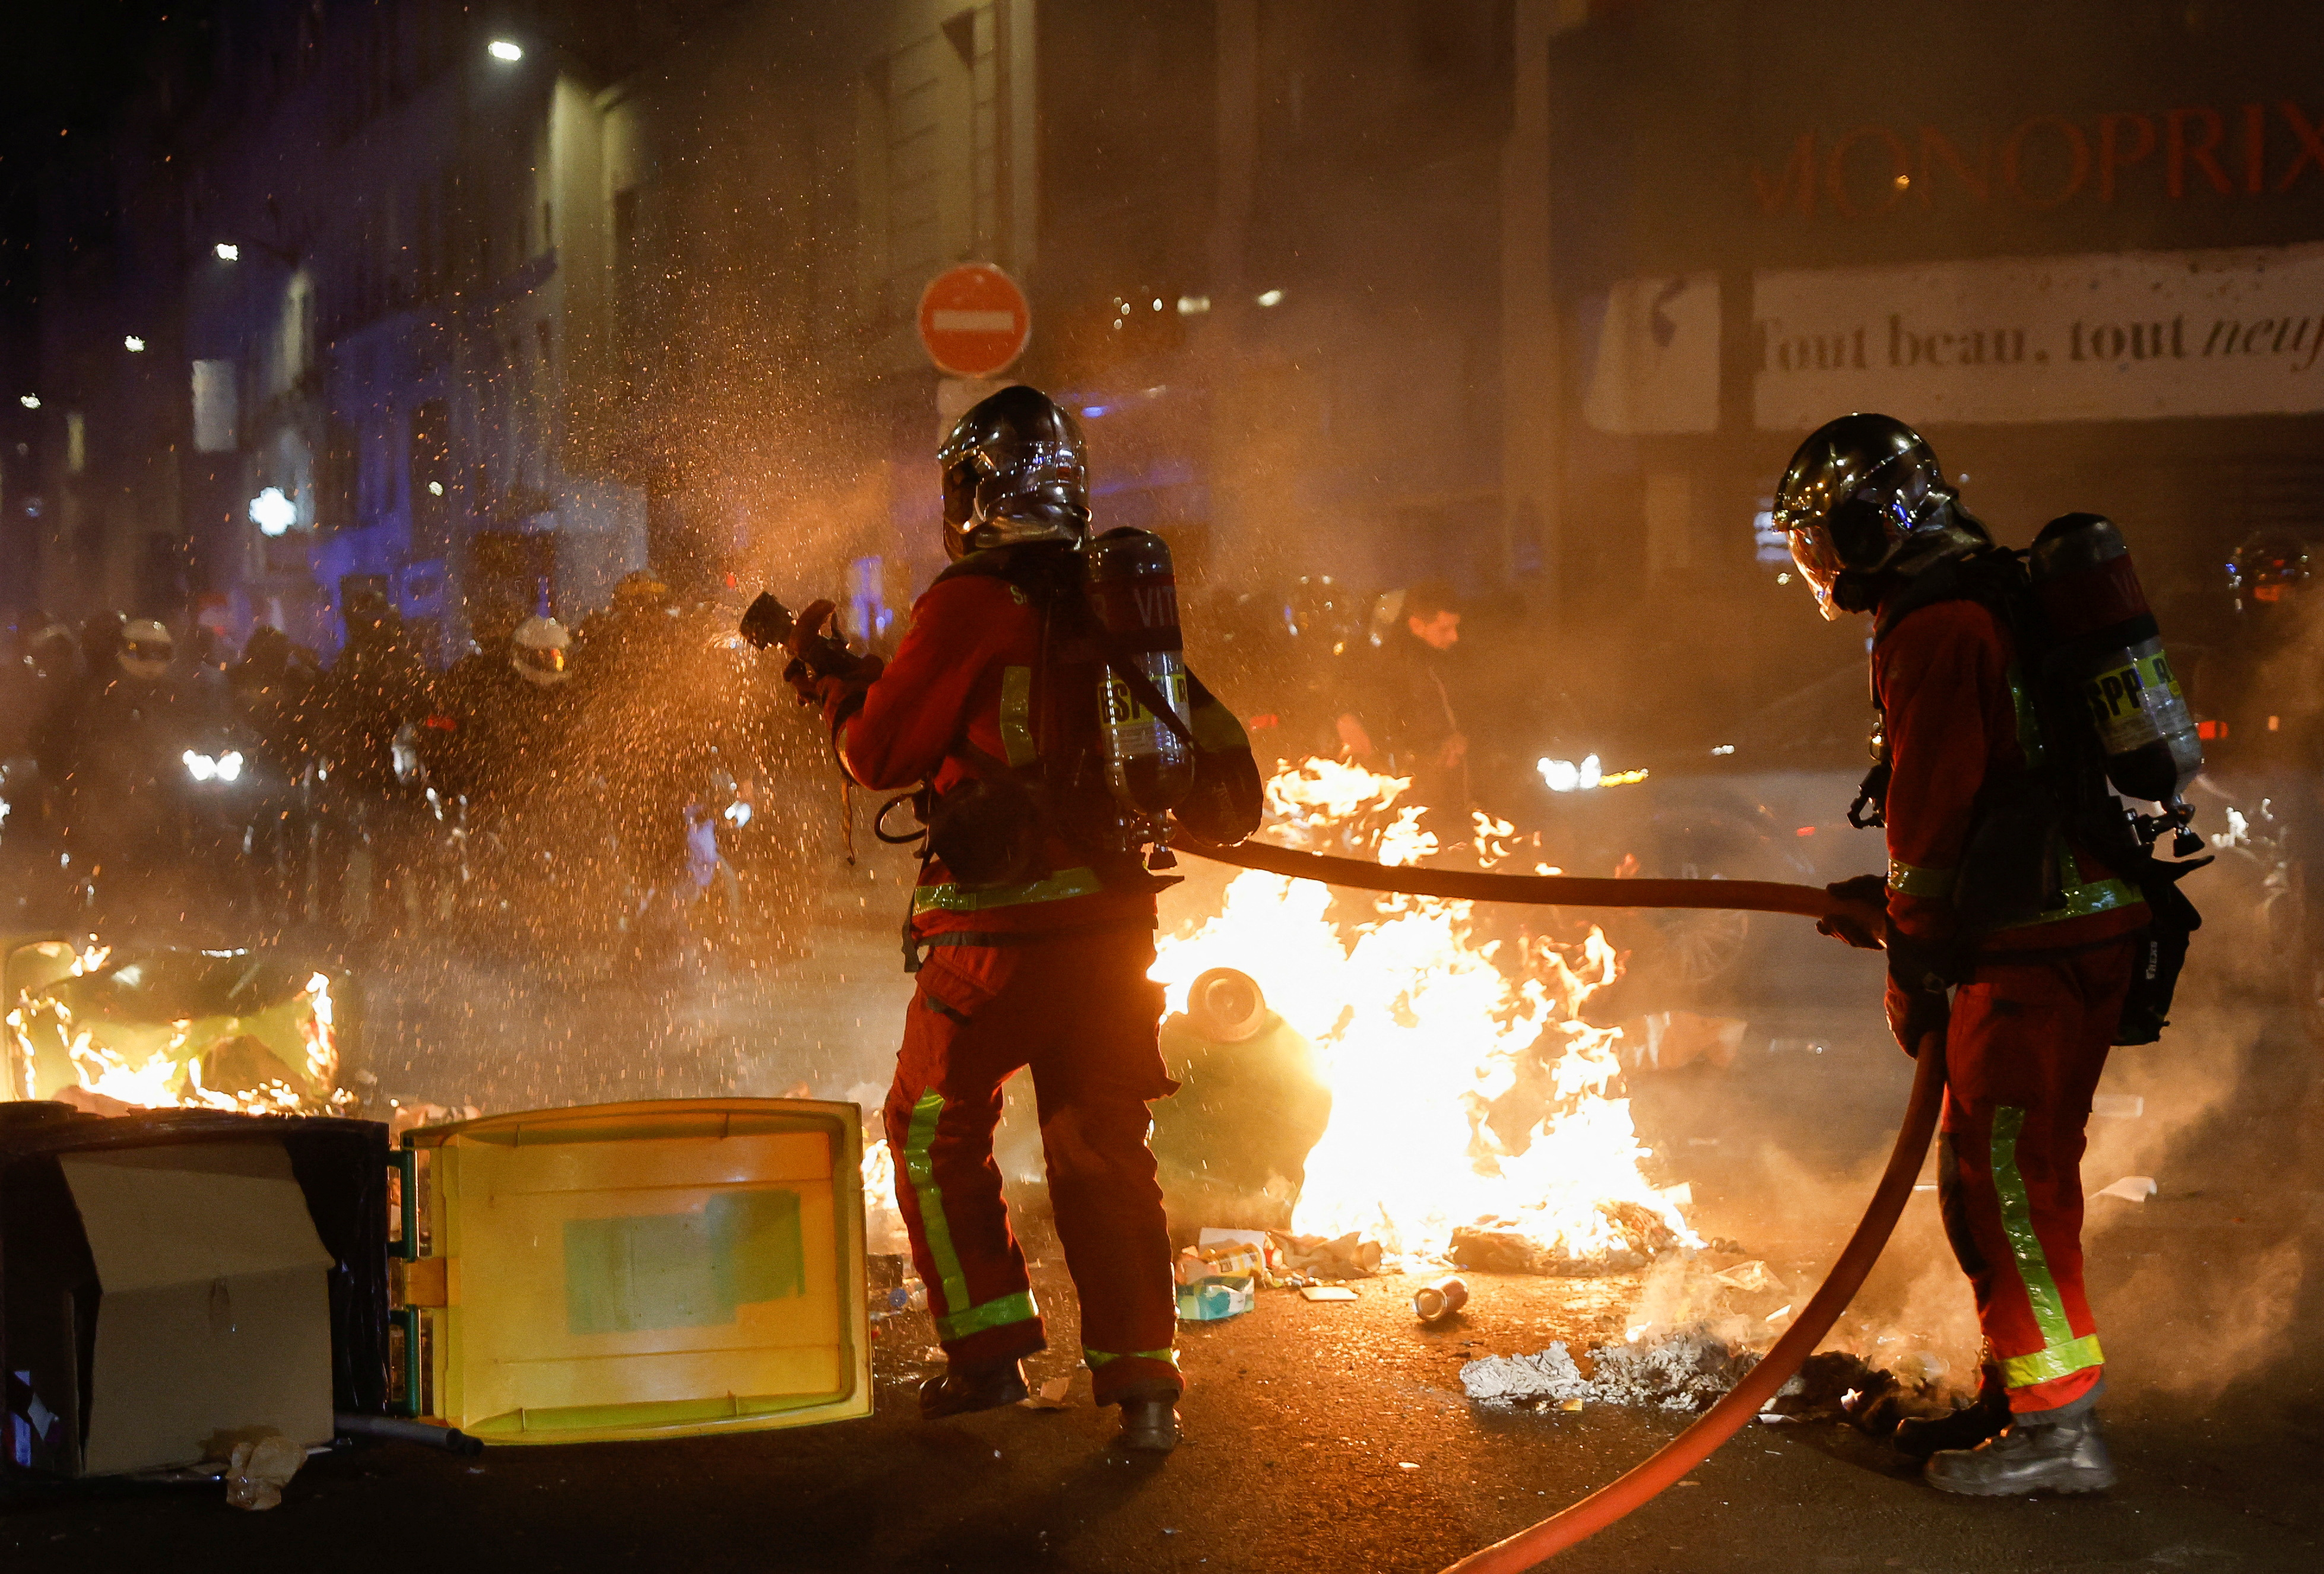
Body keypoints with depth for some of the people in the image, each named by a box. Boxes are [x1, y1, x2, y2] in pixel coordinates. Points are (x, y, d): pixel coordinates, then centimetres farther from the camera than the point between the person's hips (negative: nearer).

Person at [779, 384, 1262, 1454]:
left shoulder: (971, 604, -10)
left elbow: (881, 753, -3)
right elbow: (1214, 754, 16)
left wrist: (833, 684, 15)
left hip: (999, 924, -6)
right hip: (1113, 916, 6)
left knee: (936, 1129, 12)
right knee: (1103, 1146, 11)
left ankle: (990, 1354, 12)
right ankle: (1143, 1383, 7)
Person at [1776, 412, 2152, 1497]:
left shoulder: (1936, 630, -15)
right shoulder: (1986, 602, 19)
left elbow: (1931, 813, -14)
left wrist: (1913, 968, -7)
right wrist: (1904, 900, 24)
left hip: (2043, 946, -10)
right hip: (2060, 924, 10)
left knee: (2010, 1169, -9)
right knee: (1982, 1168, 16)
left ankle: (2059, 1427, -7)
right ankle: (2017, 1394, 25)